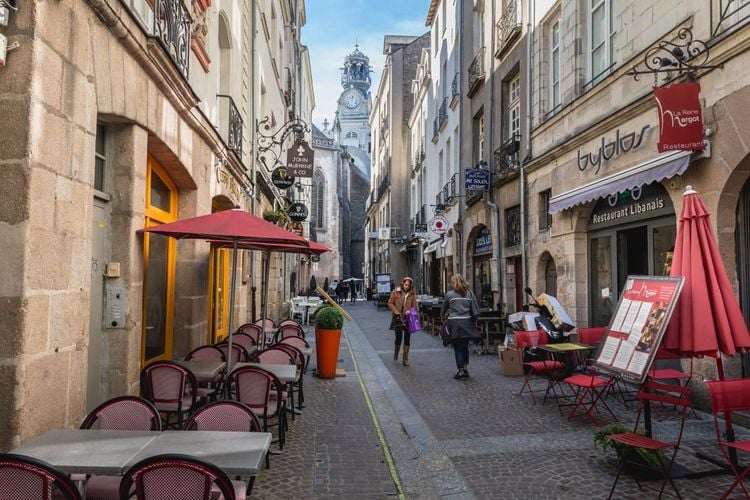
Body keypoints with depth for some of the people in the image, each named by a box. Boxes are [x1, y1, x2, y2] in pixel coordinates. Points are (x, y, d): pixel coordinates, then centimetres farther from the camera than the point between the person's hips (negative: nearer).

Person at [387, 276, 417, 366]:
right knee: (398, 338, 1)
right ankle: (396, 352, 32)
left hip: (408, 319, 2)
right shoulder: (395, 292, -3)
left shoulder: (412, 294, 2)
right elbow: (390, 303, -1)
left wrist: (410, 311, -14)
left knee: (407, 339, 3)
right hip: (398, 318, -2)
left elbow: (414, 306, 6)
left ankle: (405, 359, 12)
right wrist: (397, 312, -11)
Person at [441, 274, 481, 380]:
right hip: (467, 323, 3)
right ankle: (465, 368, 17)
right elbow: (476, 310, 1)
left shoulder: (449, 294, -1)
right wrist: (472, 319, 14)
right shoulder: (469, 293, 3)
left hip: (454, 323, -2)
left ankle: (461, 371, 7)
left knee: (458, 347, 5)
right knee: (465, 346, 17)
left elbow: (443, 310, 10)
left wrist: (443, 317, 28)